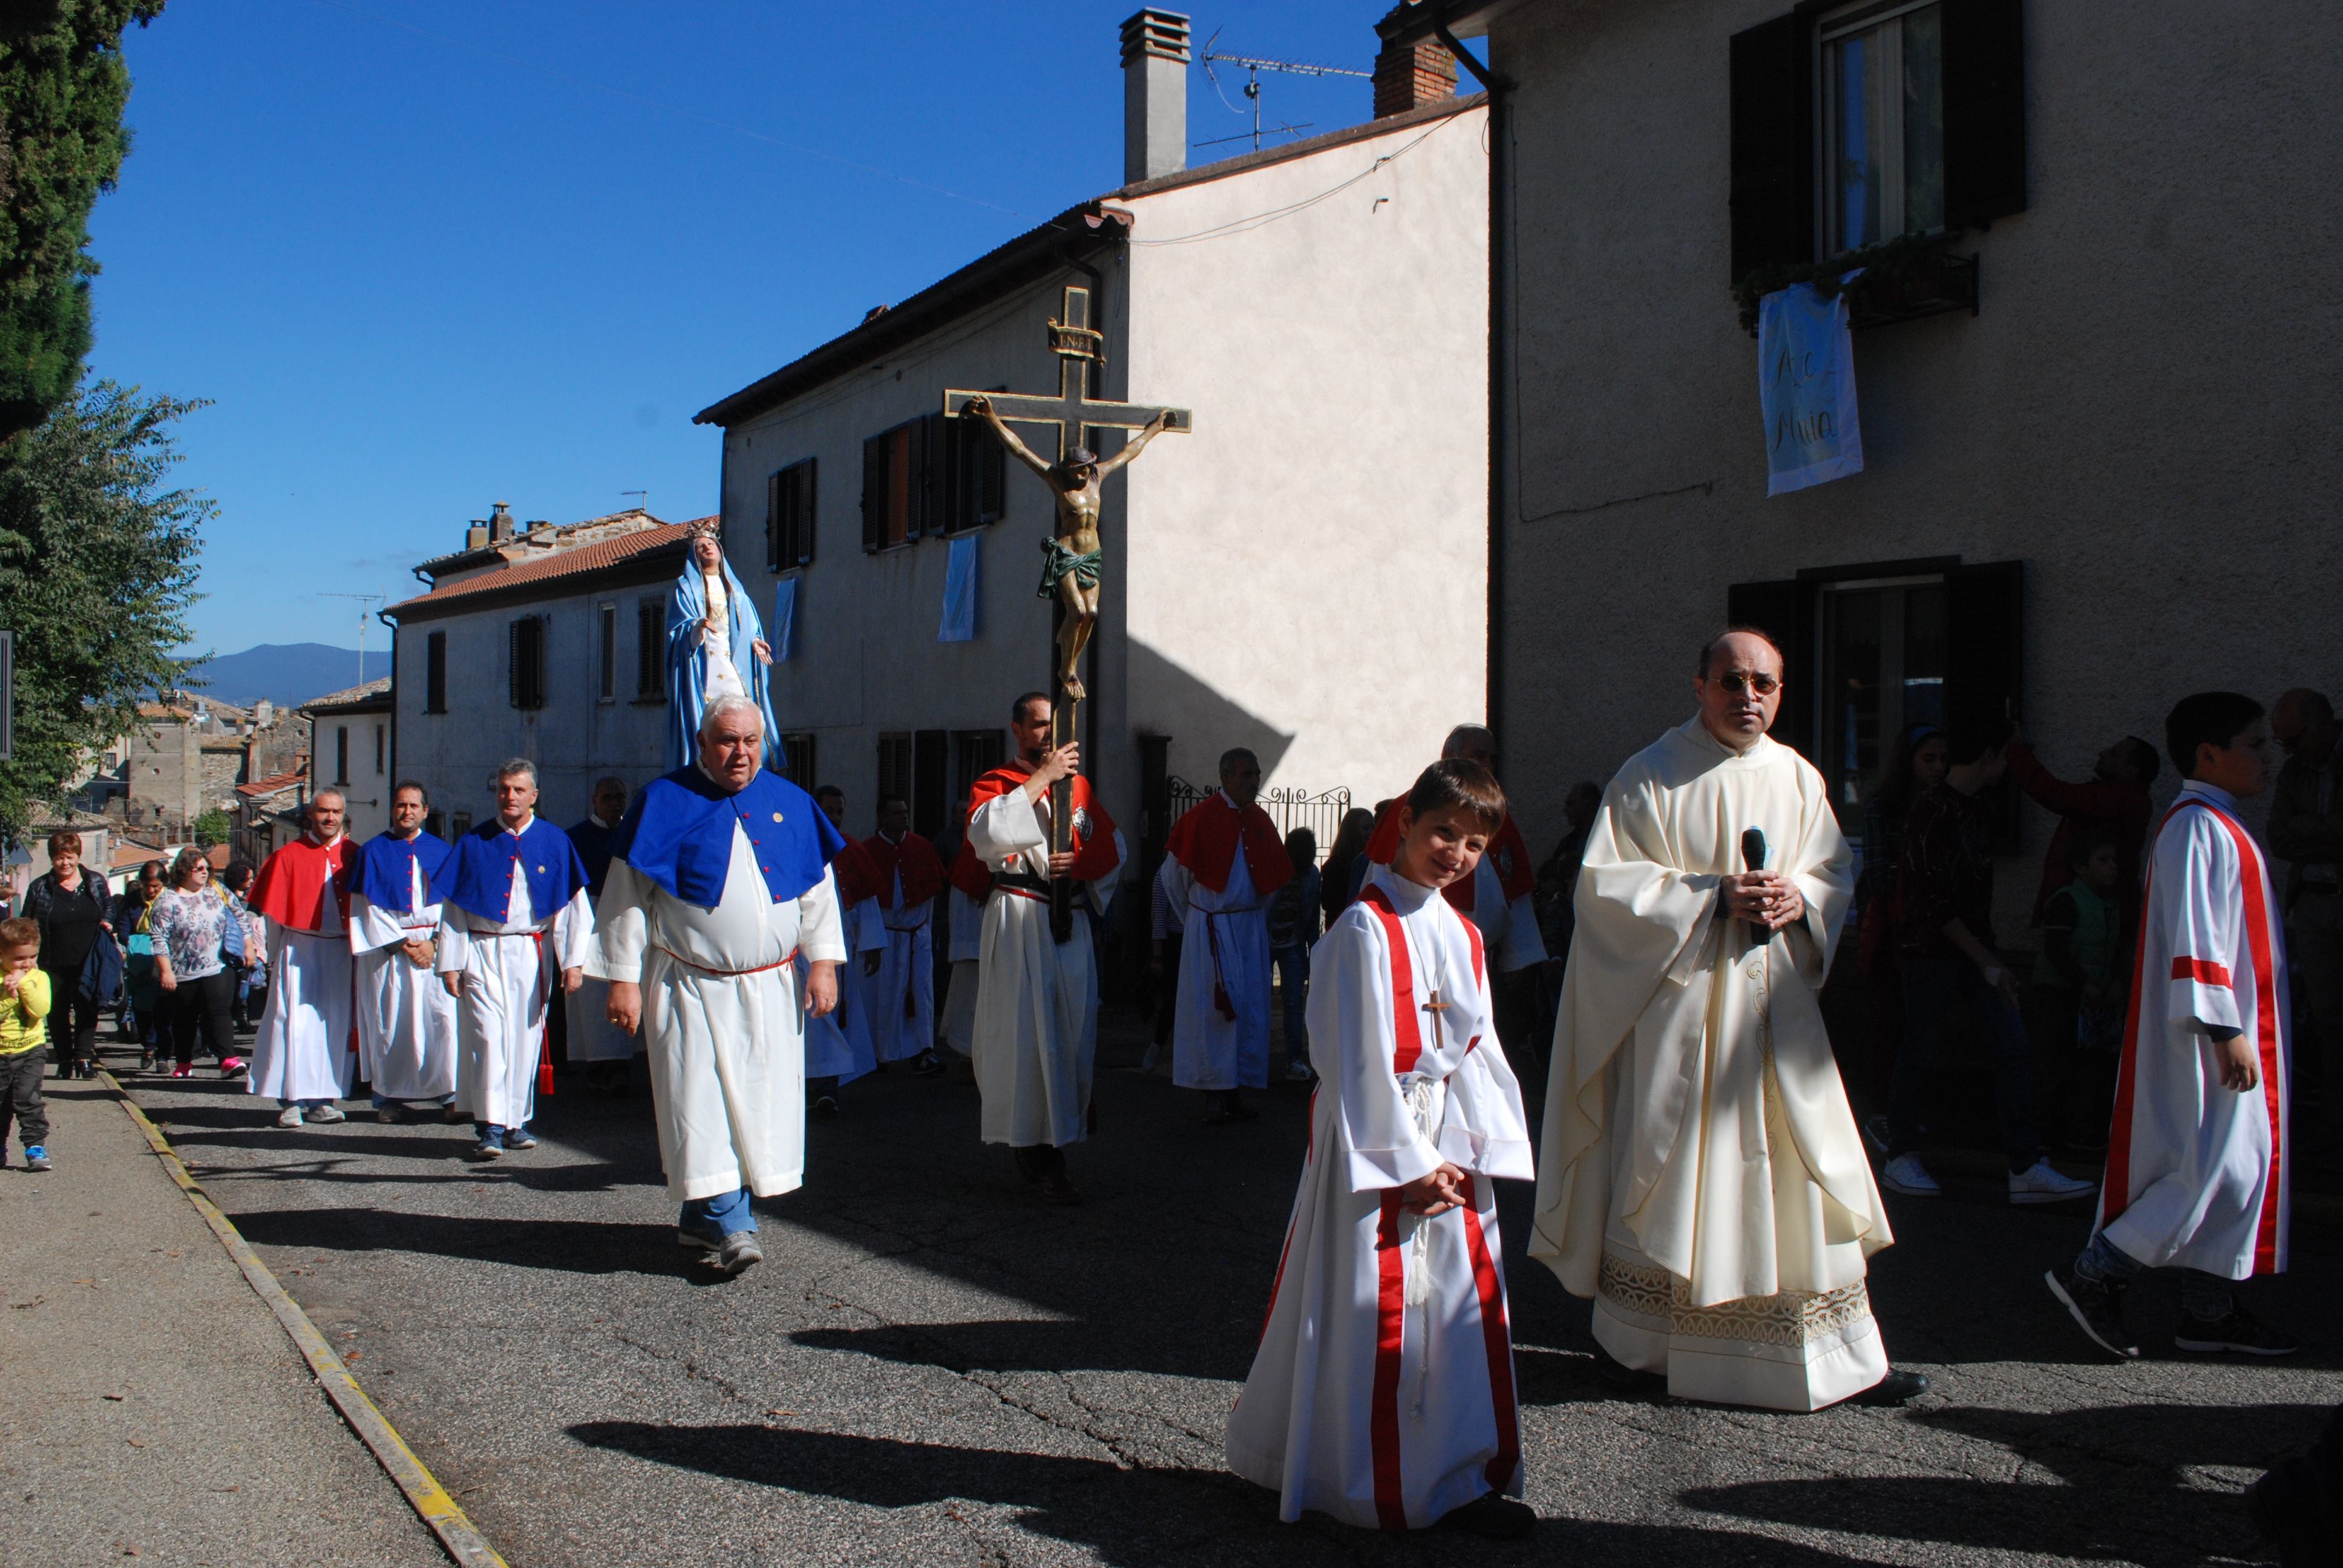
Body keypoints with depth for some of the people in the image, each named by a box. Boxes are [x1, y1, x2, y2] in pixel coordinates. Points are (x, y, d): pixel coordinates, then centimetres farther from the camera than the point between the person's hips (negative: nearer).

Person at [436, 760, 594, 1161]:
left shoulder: (555, 843, 4)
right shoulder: (474, 843, 5)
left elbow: (574, 904, 3)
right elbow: (453, 907, 6)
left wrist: (573, 961, -4)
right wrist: (450, 963, 1)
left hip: (533, 955, 1)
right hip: (483, 952, -1)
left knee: (526, 1036, 5)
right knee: (488, 1035, -10)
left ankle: (517, 1120, 16)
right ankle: (490, 1126, -9)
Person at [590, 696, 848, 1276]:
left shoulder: (791, 803, 7)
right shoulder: (665, 802, -3)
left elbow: (818, 889, 12)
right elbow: (626, 896, -2)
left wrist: (823, 962, 4)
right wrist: (623, 978, -7)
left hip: (770, 988, 4)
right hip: (690, 989, -3)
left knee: (759, 1101, 5)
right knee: (701, 1098, -9)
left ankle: (701, 1220, 17)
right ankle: (729, 1226, -5)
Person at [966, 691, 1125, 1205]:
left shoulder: (1080, 786, 16)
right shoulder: (996, 783, 3)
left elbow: (1111, 851, 13)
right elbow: (987, 832, -19)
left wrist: (1078, 863, -8)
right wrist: (1042, 777, -18)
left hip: (1071, 922, 4)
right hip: (1018, 925, -4)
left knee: (1072, 1034, 3)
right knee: (1027, 1033, -7)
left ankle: (1050, 1150, 13)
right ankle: (1039, 1153, -3)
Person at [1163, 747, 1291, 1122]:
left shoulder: (1260, 821, 7)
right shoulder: (1200, 818, -10)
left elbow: (1275, 878, 19)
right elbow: (1173, 876, -2)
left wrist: (1254, 911, 15)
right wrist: (1193, 918, 8)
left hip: (1250, 927, 6)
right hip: (1210, 930, -5)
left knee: (1249, 1010, 6)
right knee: (1213, 1008, -4)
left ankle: (1237, 1093, 15)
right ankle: (1214, 1095, 3)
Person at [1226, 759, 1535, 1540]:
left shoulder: (1463, 936, 11)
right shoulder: (1365, 928, -11)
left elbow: (1479, 1051, 11)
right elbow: (1359, 1060, -14)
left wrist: (1479, 1152, -1)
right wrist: (1407, 1160, -14)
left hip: (1450, 1151, 7)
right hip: (1376, 1141, -7)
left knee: (1466, 1300, 8)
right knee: (1378, 1311, -1)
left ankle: (1462, 1475, 19)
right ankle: (1382, 1485, 11)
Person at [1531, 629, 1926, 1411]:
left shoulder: (1797, 777, 10)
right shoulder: (1652, 775, -4)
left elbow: (1836, 871, 14)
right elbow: (1605, 881, -9)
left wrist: (1800, 898, -9)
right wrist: (1712, 897, -17)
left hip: (1776, 1001, 4)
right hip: (1680, 1001, -4)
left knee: (1803, 1170, 5)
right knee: (1666, 1170, 1)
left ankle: (1838, 1356, 14)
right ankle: (1632, 1343, 15)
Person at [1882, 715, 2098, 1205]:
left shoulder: (1978, 806, 12)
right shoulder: (1932, 810, -15)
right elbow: (1933, 902, -19)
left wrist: (1989, 954, 17)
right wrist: (1986, 962, -20)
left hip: (1974, 944, 8)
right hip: (1930, 946, -8)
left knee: (2014, 1048, 0)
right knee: (1922, 1053, -1)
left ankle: (2026, 1169, 0)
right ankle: (1900, 1160, 14)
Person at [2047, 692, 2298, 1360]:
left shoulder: (2219, 827, 18)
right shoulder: (2198, 827, -14)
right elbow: (2194, 940, -22)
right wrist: (2226, 1031, -25)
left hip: (2231, 1030, 11)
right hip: (2211, 1036, -11)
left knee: (2237, 1168, 11)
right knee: (2221, 1167, -11)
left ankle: (2210, 1310, 17)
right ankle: (2094, 1275, -6)